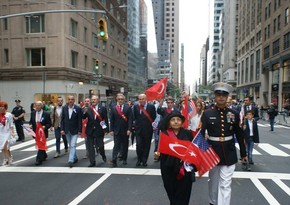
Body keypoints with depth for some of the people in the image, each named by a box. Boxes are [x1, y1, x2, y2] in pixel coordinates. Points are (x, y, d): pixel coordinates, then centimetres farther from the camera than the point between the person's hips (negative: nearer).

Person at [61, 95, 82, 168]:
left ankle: (71, 160, -13)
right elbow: (62, 119, 4)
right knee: (71, 146, 14)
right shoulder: (64, 108, 2)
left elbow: (80, 120, -8)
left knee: (73, 145, -11)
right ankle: (75, 158, 28)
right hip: (67, 130, 4)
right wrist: (62, 129, -3)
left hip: (75, 131, -4)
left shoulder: (78, 109, -8)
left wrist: (79, 130, -11)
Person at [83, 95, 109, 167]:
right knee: (90, 147, 6)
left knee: (100, 145, 5)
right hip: (90, 130, 2)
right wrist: (84, 112, -23)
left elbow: (106, 119, -2)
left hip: (99, 130, -2)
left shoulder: (102, 108, -3)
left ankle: (103, 156, 36)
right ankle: (92, 162, 17)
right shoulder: (88, 109, 2)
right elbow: (83, 117, -3)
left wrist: (106, 129, -5)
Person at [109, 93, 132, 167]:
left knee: (125, 145, 12)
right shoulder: (113, 108, 2)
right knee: (116, 146, -1)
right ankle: (114, 161, 0)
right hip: (116, 130, 0)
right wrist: (111, 130, -3)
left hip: (125, 130, 1)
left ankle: (124, 159, 25)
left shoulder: (128, 108, -1)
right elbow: (111, 120, 2)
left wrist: (129, 129, -11)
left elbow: (130, 119, -4)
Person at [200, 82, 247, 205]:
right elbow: (201, 134, -9)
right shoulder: (207, 114, -7)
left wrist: (243, 153, 9)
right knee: (213, 181, 18)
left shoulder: (234, 114, -2)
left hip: (229, 154, 0)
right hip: (212, 152, 0)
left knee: (225, 184, 1)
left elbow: (240, 135, 5)